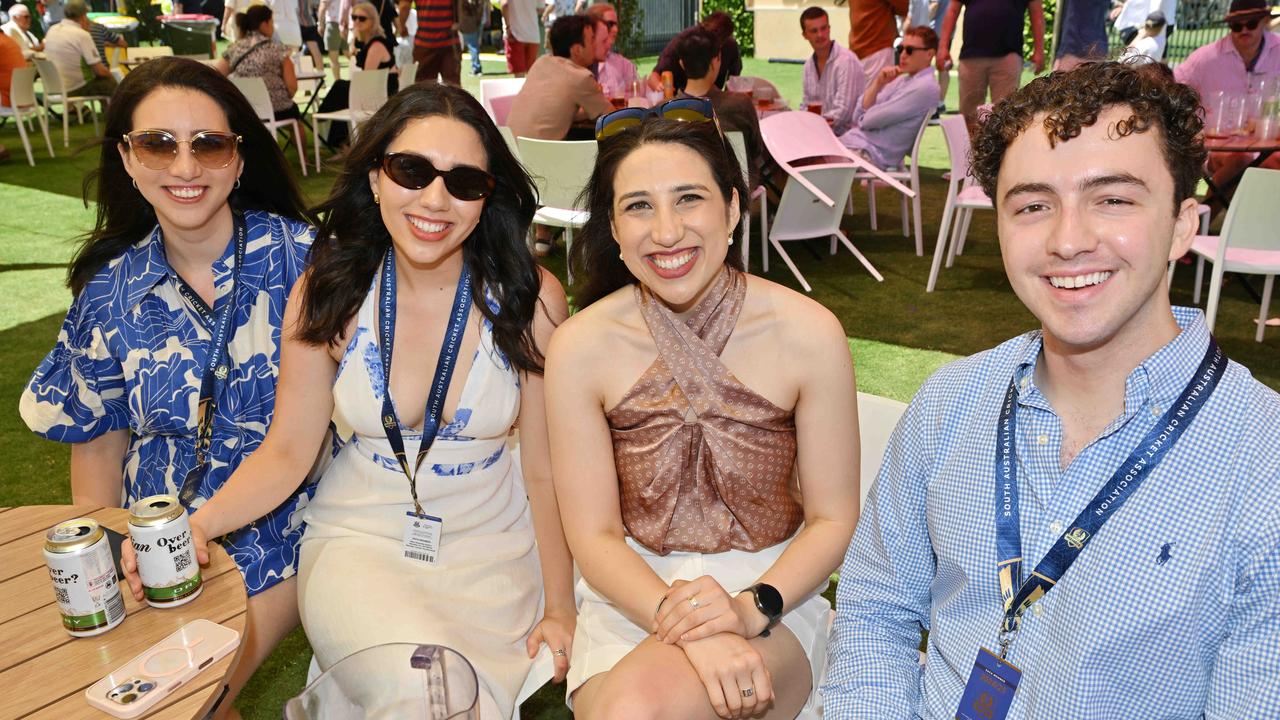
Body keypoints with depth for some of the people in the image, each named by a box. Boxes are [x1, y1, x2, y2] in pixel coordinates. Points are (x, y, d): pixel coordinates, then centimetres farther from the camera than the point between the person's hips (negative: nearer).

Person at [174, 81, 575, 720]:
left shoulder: (531, 298, -11)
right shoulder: (327, 293, -6)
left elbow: (545, 470, -7)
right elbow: (287, 451, -1)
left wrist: (561, 609, -6)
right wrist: (197, 524, -18)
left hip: (491, 547, 0)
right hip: (359, 540, 1)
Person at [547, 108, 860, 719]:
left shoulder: (809, 334, -11)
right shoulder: (580, 348, -10)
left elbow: (833, 519, -4)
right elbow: (594, 537, -7)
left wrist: (751, 609, -21)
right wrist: (685, 624, -24)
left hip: (773, 591, -1)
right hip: (631, 594, 1)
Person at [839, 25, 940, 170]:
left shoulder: (925, 87, -10)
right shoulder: (900, 80, 17)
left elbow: (871, 120, -14)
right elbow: (859, 116, 8)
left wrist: (862, 119, 8)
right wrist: (877, 84, -4)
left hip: (871, 153, -9)